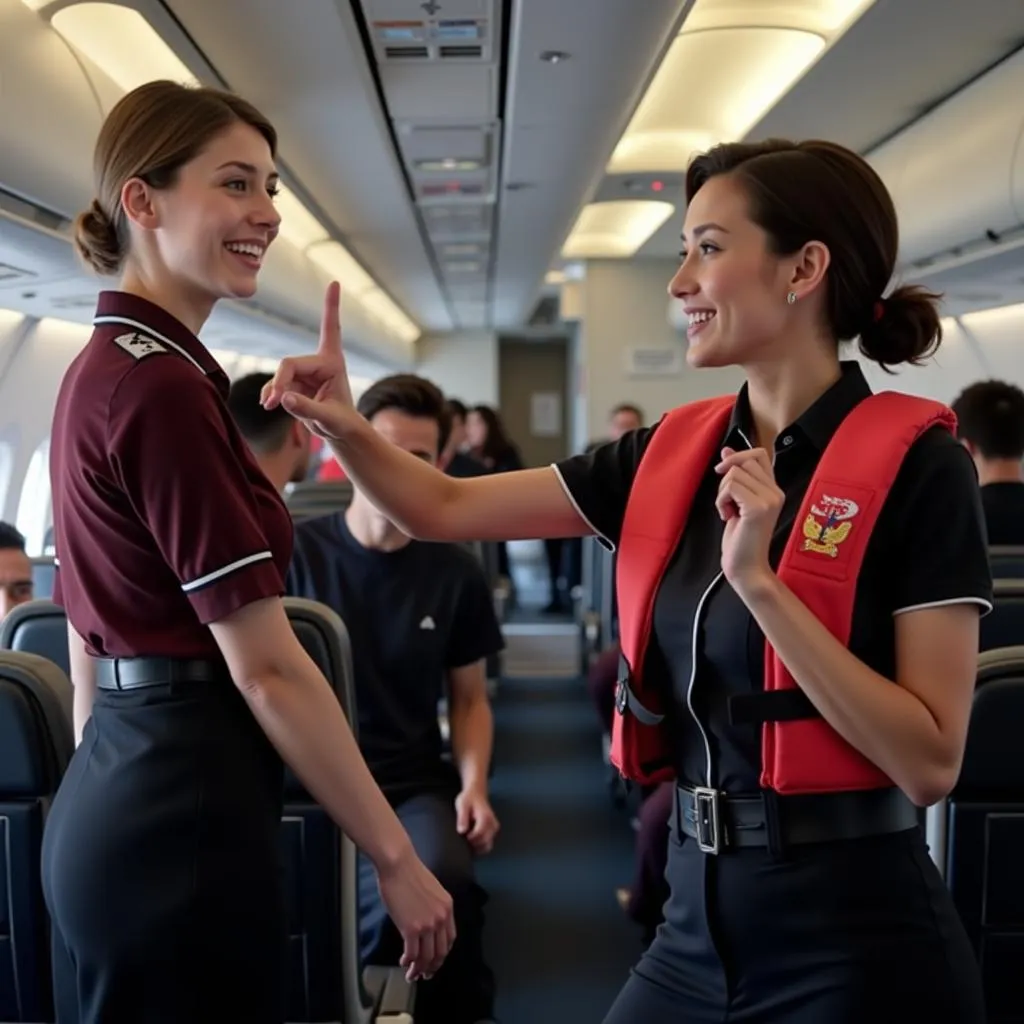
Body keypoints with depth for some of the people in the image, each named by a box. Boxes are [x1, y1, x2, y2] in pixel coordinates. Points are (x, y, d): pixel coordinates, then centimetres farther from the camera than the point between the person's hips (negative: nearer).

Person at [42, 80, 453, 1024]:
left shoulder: (104, 368, 10)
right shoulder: (165, 387, -19)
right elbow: (266, 669, -20)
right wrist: (398, 859, -13)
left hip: (118, 802, 9)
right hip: (183, 816, -9)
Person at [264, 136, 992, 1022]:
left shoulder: (916, 466, -12)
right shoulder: (675, 455, 2)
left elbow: (930, 762, -17)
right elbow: (446, 509, 4)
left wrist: (759, 583, -23)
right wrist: (345, 428, -13)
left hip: (854, 945, -5)